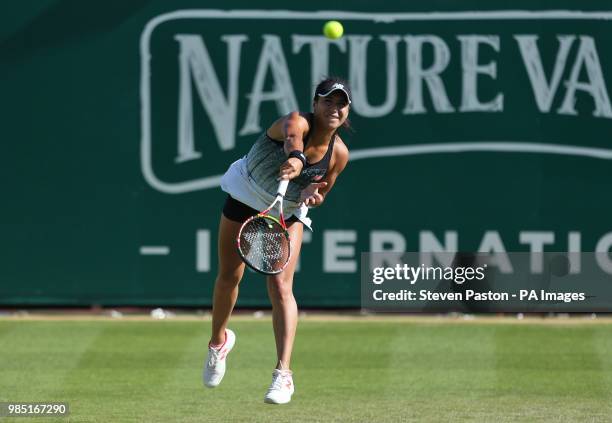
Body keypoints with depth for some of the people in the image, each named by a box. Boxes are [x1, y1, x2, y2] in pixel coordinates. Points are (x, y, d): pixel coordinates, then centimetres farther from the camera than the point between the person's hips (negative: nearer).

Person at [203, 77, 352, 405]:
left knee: (280, 286, -15)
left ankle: (283, 374, -21)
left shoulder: (338, 154, -16)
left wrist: (312, 193, -24)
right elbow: (292, 136, -58)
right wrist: (296, 159, -81)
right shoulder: (299, 122, -31)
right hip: (245, 196, -2)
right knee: (229, 277, 9)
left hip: (289, 212, 2)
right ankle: (218, 340, 39)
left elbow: (319, 195, 0)